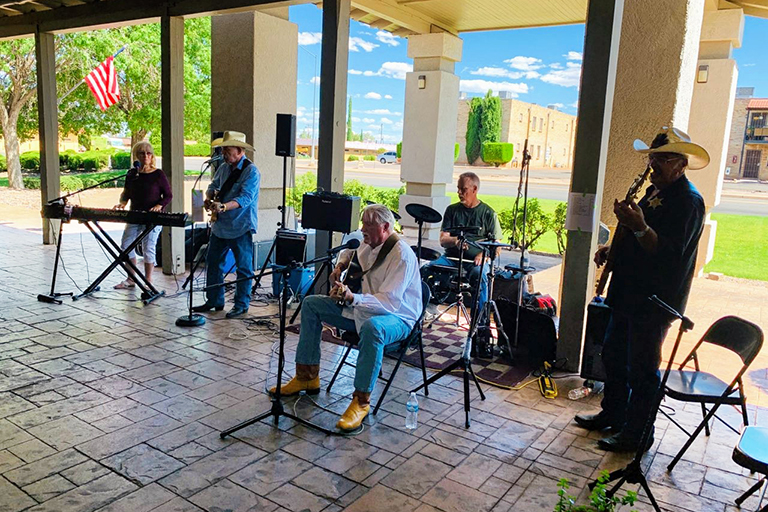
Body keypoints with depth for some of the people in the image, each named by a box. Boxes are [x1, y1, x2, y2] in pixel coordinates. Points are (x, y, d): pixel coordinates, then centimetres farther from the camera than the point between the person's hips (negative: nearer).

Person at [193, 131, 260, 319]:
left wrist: (223, 207, -37)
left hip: (241, 227, -8)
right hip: (220, 225, 8)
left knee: (243, 267, 2)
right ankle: (213, 301, 26)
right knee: (213, 263, 13)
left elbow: (245, 198, -24)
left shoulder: (251, 172, -14)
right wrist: (209, 197, -2)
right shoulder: (223, 167, 10)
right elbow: (214, 186, 20)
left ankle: (241, 305, 14)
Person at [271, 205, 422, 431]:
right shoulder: (368, 244, 4)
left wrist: (352, 298, -42)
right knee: (311, 304, 7)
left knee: (372, 328, -45)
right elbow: (352, 254, 31)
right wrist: (341, 264, 9)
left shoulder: (401, 254, -23)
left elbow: (390, 302, -32)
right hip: (362, 307, 9)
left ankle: (361, 401, -30)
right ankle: (307, 378, 10)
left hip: (397, 317, -9)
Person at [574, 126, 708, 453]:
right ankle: (613, 414, 35)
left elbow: (670, 252, -25)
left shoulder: (688, 201, -15)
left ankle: (637, 434, 16)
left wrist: (639, 227, -38)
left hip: (654, 301, -10)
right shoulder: (653, 192, 14)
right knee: (613, 355, 19)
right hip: (629, 294, 10)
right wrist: (612, 249, 8)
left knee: (642, 369, 1)